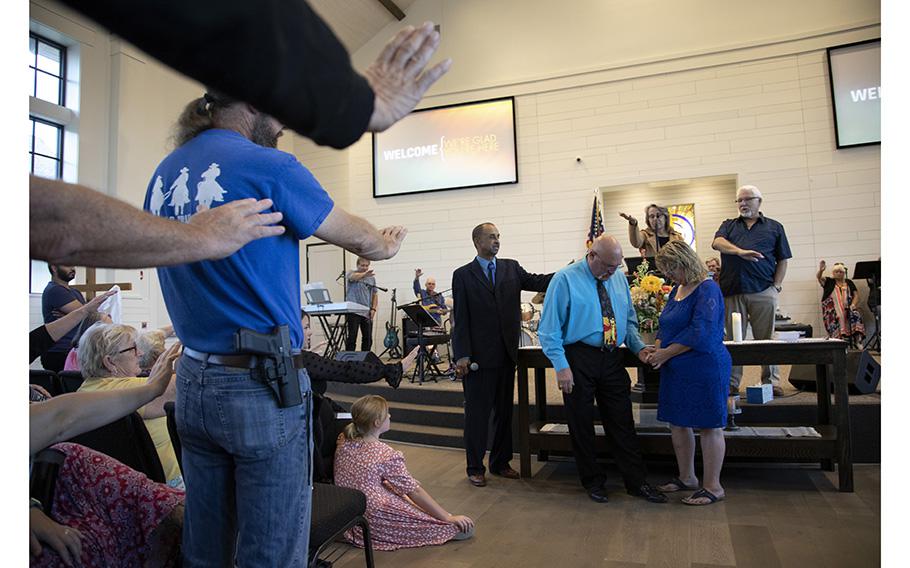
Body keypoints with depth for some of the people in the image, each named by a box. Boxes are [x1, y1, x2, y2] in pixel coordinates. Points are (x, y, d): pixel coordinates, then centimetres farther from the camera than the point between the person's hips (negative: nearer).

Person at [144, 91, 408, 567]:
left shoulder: (163, 175, 9)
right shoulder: (269, 166, -12)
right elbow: (358, 238, -1)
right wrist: (387, 245, 20)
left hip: (192, 382, 8)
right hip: (261, 388, -7)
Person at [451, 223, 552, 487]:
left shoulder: (511, 268, 9)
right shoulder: (463, 275, -2)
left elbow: (536, 282, -7)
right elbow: (460, 318, -6)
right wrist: (462, 355, -12)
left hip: (507, 353, 4)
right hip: (478, 355, -4)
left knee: (505, 410, 14)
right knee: (477, 413, 5)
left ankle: (501, 462, 29)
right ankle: (475, 467, 19)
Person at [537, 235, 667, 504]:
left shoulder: (619, 278, 8)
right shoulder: (565, 279, -10)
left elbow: (629, 320, 17)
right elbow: (549, 328, -12)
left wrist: (639, 347, -1)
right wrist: (561, 366, -18)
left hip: (613, 359, 4)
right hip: (579, 359, -4)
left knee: (622, 422, 10)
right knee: (581, 424, 8)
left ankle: (637, 482, 22)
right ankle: (593, 481, 26)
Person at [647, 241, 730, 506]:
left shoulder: (707, 290, -14)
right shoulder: (677, 289, 13)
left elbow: (700, 333, -21)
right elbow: (667, 325, 20)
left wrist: (665, 353, -16)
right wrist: (657, 347, 1)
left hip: (704, 368, -9)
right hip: (677, 370, 9)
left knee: (708, 426, 2)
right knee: (677, 423, 14)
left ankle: (713, 486, 13)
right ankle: (686, 477, 28)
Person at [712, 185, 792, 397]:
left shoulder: (774, 227, 16)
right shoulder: (728, 226, 18)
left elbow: (782, 260, 14)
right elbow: (717, 242, -4)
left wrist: (777, 285, 1)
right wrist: (740, 251, -22)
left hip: (763, 291, 0)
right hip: (732, 291, 1)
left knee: (766, 339, 1)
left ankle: (771, 383, 10)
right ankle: (731, 384, 6)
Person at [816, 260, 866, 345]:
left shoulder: (849, 282, 21)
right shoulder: (828, 282, 13)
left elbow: (856, 295, 13)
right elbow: (818, 277, -7)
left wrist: (853, 304, -7)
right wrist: (821, 270, -31)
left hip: (848, 308, 2)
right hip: (832, 309, -2)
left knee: (856, 315, -28)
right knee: (838, 317, -32)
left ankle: (858, 342, -33)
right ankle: (839, 340, -41)